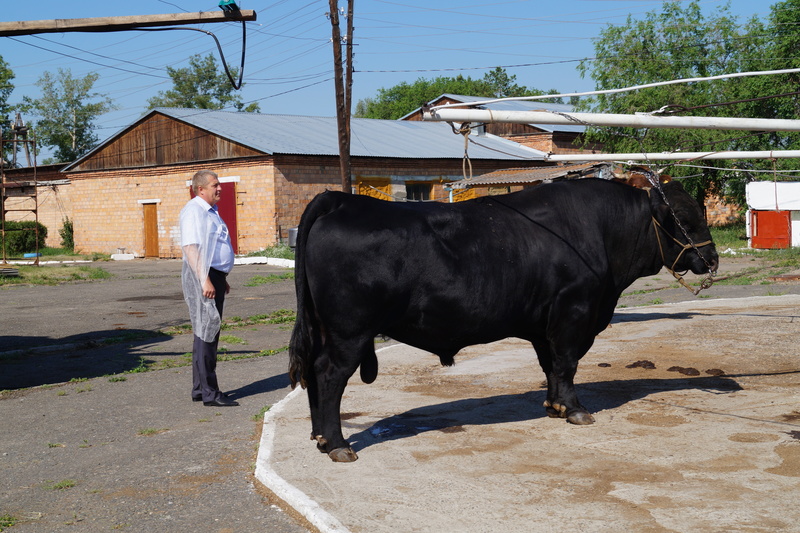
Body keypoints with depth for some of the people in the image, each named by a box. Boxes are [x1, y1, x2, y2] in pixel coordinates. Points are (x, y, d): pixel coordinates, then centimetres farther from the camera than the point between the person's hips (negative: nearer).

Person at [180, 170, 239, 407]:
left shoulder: (211, 211, 19)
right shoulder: (193, 211, -12)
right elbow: (190, 247, -22)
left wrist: (222, 279, 27)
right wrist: (204, 280, -28)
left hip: (214, 276, 10)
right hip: (202, 275, -10)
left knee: (208, 333, 14)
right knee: (206, 334, -8)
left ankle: (200, 389, 22)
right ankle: (209, 393, -6)